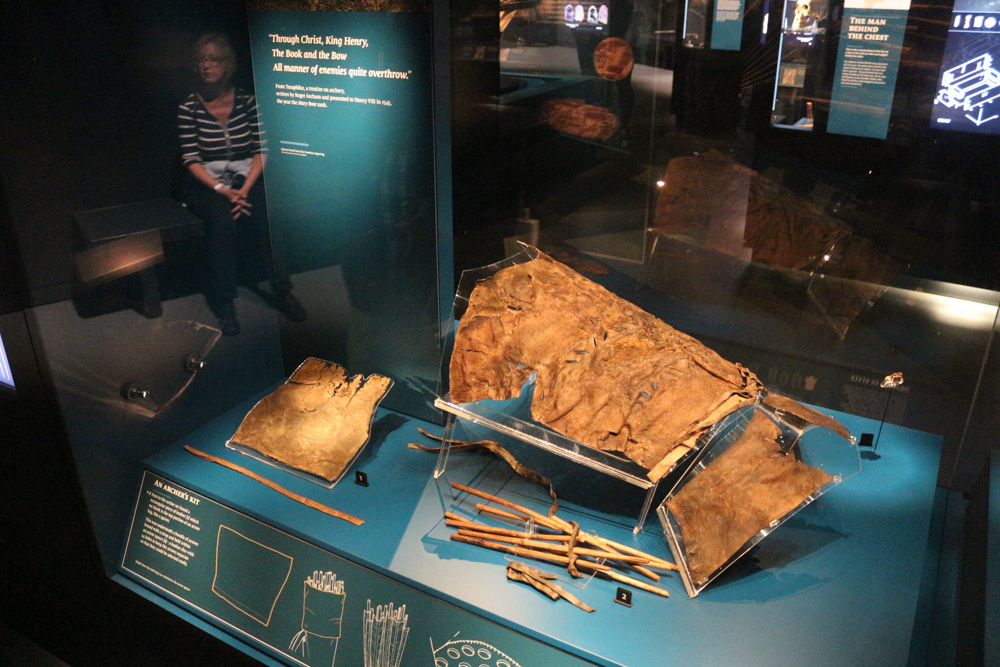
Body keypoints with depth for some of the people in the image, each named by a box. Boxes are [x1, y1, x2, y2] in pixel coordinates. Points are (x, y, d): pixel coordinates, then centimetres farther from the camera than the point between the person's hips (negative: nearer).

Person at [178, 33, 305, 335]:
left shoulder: (247, 101, 3)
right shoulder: (189, 107, -1)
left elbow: (262, 150, -1)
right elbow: (191, 160, -6)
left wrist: (245, 188, -15)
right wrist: (221, 190, -21)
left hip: (246, 178, 1)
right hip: (206, 184, -1)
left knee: (265, 216, -29)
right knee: (224, 219, -32)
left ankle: (283, 291, -21)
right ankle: (224, 302, -23)